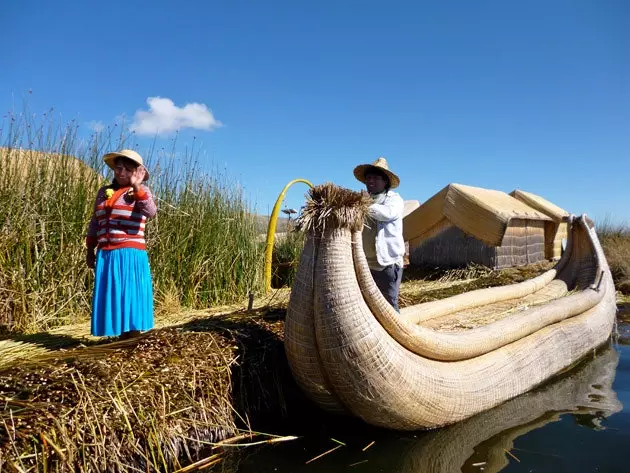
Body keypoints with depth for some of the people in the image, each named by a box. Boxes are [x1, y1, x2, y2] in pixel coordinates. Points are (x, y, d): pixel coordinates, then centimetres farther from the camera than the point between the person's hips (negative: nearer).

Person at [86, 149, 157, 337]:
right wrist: (90, 250, 18)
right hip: (105, 255, 5)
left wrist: (137, 187, -23)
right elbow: (95, 223, 21)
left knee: (130, 295, -4)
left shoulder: (140, 191, 2)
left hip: (130, 253, -5)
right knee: (110, 297, 6)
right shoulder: (103, 192, 16)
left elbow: (151, 212, -19)